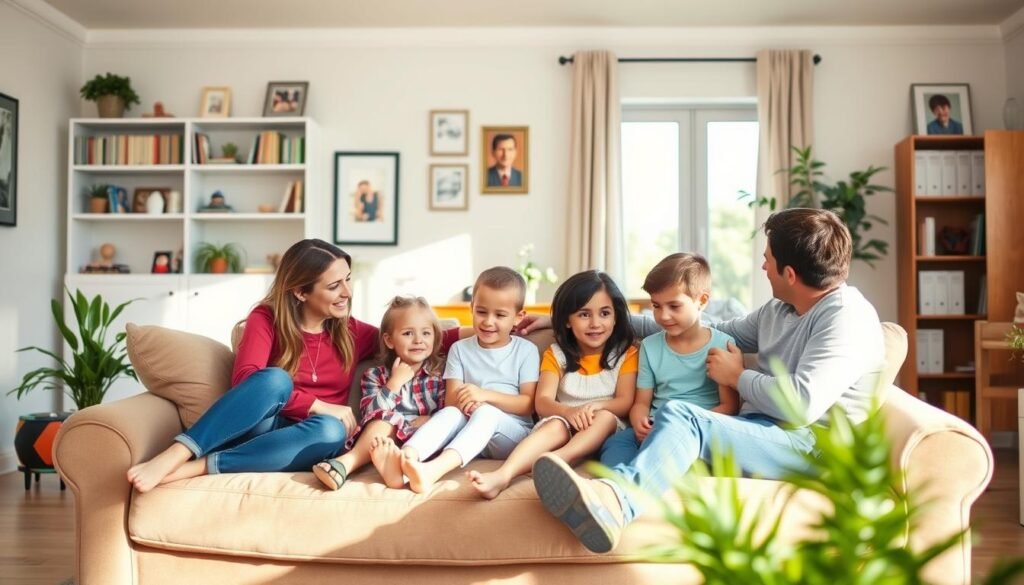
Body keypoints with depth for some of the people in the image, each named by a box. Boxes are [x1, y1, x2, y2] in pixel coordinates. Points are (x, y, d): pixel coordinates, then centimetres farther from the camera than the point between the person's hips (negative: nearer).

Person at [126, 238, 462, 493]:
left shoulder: (351, 332, 9)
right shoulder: (267, 318, -1)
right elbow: (244, 379, -16)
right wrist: (319, 406, -21)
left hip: (296, 443, 2)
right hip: (256, 430, -2)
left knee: (331, 431, -34)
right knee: (275, 379, -33)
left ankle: (194, 468, -36)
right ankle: (173, 456, -39)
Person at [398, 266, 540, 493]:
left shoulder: (526, 350, 5)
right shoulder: (460, 349, 10)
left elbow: (529, 404, -3)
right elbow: (451, 400, 2)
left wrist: (485, 395, -17)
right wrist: (465, 401, -23)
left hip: (513, 434, -2)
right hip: (470, 431, 2)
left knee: (486, 413, -33)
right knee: (450, 413, -30)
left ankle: (433, 469, -58)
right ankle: (405, 459, -57)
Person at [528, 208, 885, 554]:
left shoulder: (847, 316, -9)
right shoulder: (779, 310, 17)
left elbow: (803, 405, -22)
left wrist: (737, 376, -5)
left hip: (811, 445, -8)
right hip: (762, 432, 8)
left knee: (680, 416, -32)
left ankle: (614, 500, -53)